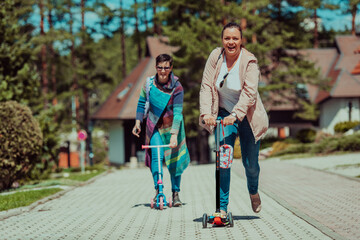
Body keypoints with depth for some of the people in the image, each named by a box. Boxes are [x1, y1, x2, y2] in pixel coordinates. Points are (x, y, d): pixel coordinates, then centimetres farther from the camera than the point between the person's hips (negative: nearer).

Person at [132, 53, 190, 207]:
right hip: (154, 125, 1)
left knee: (174, 159, 2)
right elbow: (142, 102, 7)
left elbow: (178, 113, -24)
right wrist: (138, 122, -1)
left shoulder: (177, 87, -19)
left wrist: (174, 134, -33)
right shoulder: (149, 83, -10)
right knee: (156, 156, -15)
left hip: (172, 126, -1)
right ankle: (158, 190, -7)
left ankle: (176, 193, 17)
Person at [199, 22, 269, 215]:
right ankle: (222, 208, -8)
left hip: (247, 117, -1)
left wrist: (235, 114, -39)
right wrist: (206, 113, -25)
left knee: (250, 163, 6)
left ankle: (253, 192, 41)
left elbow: (249, 92, -26)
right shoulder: (215, 56, -7)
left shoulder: (249, 61, -16)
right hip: (224, 114, 1)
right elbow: (206, 87, -10)